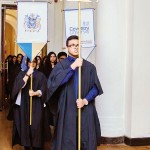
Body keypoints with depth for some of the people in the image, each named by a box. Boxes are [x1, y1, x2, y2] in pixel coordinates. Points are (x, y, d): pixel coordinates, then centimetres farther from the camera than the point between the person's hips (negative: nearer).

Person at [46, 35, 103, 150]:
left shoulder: (89, 66, 8)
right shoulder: (61, 65, 4)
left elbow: (96, 87, 4)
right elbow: (56, 81, -15)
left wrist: (85, 100, -11)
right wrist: (73, 66, -20)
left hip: (86, 111, 2)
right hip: (67, 110, -1)